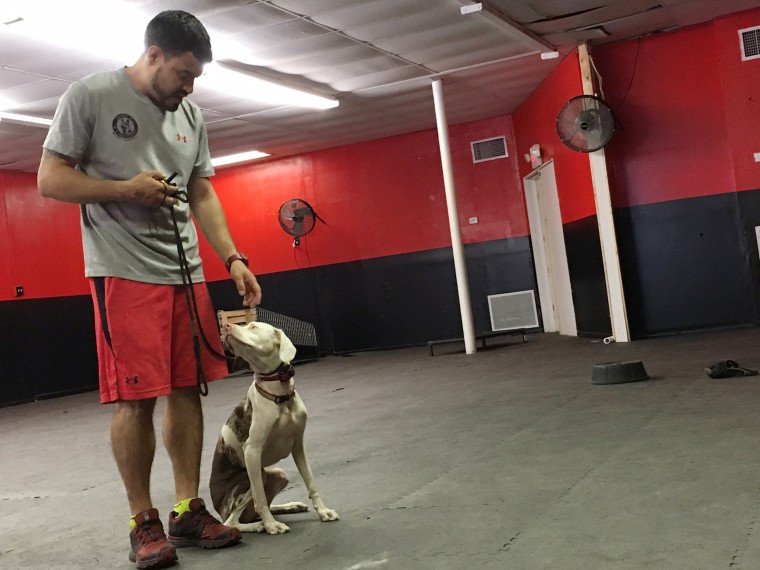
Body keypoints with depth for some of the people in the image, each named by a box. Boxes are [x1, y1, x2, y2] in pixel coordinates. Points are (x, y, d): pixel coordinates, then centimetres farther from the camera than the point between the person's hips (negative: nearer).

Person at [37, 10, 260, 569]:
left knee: (187, 389, 6)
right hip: (124, 272, -5)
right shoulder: (90, 96, -3)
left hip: (186, 272, 6)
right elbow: (50, 179, -3)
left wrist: (233, 257, 5)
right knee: (136, 397, -4)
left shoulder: (191, 116, 14)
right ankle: (144, 522, 9)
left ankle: (188, 509, 16)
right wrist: (124, 190, -17)